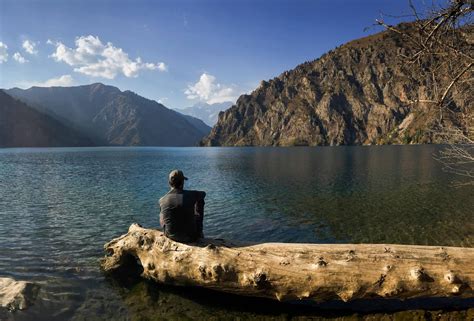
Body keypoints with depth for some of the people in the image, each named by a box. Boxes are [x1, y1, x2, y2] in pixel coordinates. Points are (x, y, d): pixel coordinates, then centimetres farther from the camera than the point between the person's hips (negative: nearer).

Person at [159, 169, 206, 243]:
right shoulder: (191, 195, -19)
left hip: (171, 236, 3)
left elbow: (162, 222, 1)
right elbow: (203, 194, 6)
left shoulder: (162, 200, -12)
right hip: (189, 237, -2)